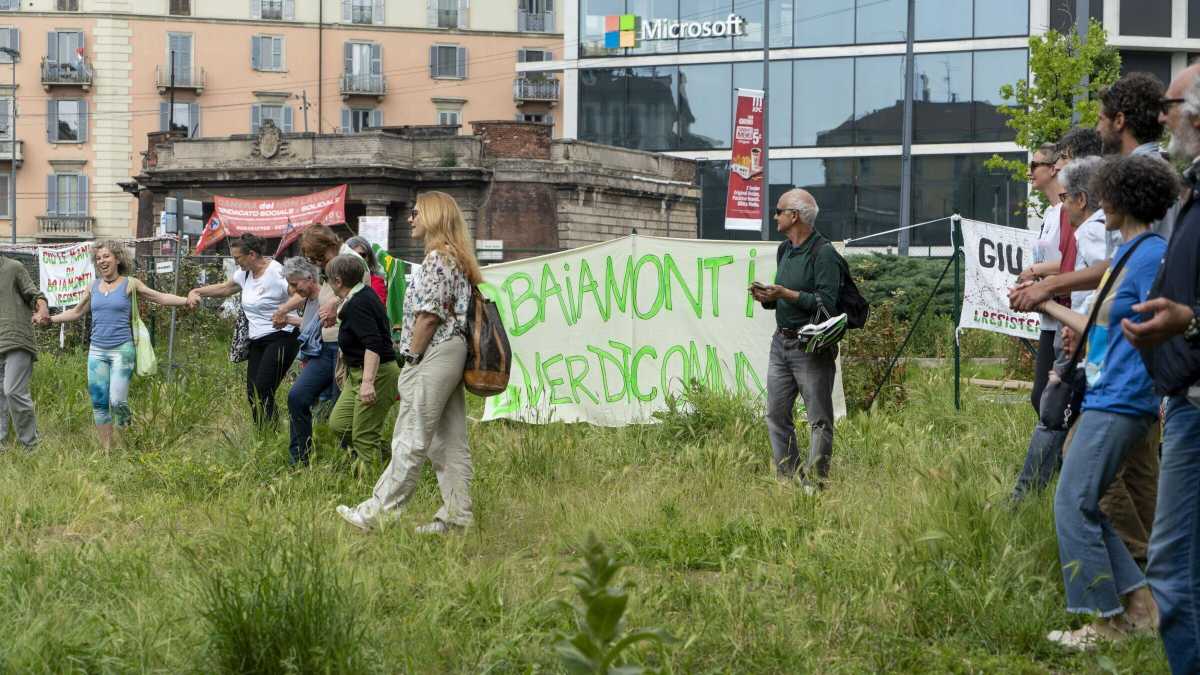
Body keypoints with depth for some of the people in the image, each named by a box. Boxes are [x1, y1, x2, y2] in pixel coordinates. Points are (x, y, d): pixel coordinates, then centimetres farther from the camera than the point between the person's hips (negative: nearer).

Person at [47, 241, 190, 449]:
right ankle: (106, 450, 10)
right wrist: (49, 319, 20)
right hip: (97, 351, 4)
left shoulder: (129, 284, 1)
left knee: (117, 401, -15)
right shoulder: (93, 287, 12)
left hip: (122, 349, -4)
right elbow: (77, 312, 24)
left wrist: (187, 300, -11)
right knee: (98, 403, 2)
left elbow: (160, 297, 0)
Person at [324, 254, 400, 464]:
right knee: (338, 424, 9)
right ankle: (387, 458, 16)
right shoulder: (363, 294, 11)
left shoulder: (357, 305, -20)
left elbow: (373, 344, -30)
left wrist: (368, 382, -37)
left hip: (377, 374, -11)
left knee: (363, 436, -8)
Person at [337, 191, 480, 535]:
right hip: (454, 353, 10)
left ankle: (375, 513, -4)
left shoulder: (436, 258, -12)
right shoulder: (458, 260, 17)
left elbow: (428, 316, -17)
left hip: (433, 355, -10)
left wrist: (411, 359, -11)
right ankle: (457, 515, 9)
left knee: (410, 441, -7)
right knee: (451, 442, 8)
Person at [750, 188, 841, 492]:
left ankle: (814, 482, 0)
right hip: (781, 342, 9)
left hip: (812, 348, -9)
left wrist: (786, 294, -20)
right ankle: (787, 478, 15)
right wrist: (767, 298, 4)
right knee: (776, 415, 8)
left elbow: (827, 303, -19)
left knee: (819, 420, -3)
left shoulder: (823, 253, -12)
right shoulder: (785, 249, 15)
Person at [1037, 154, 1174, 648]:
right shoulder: (1126, 254, 17)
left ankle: (1107, 622, -3)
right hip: (1103, 399, 10)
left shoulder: (1152, 255, -13)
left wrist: (1164, 402, -20)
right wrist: (1047, 306, 30)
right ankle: (1139, 607, 14)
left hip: (1120, 403, -10)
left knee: (1074, 504, -9)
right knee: (1081, 505, 10)